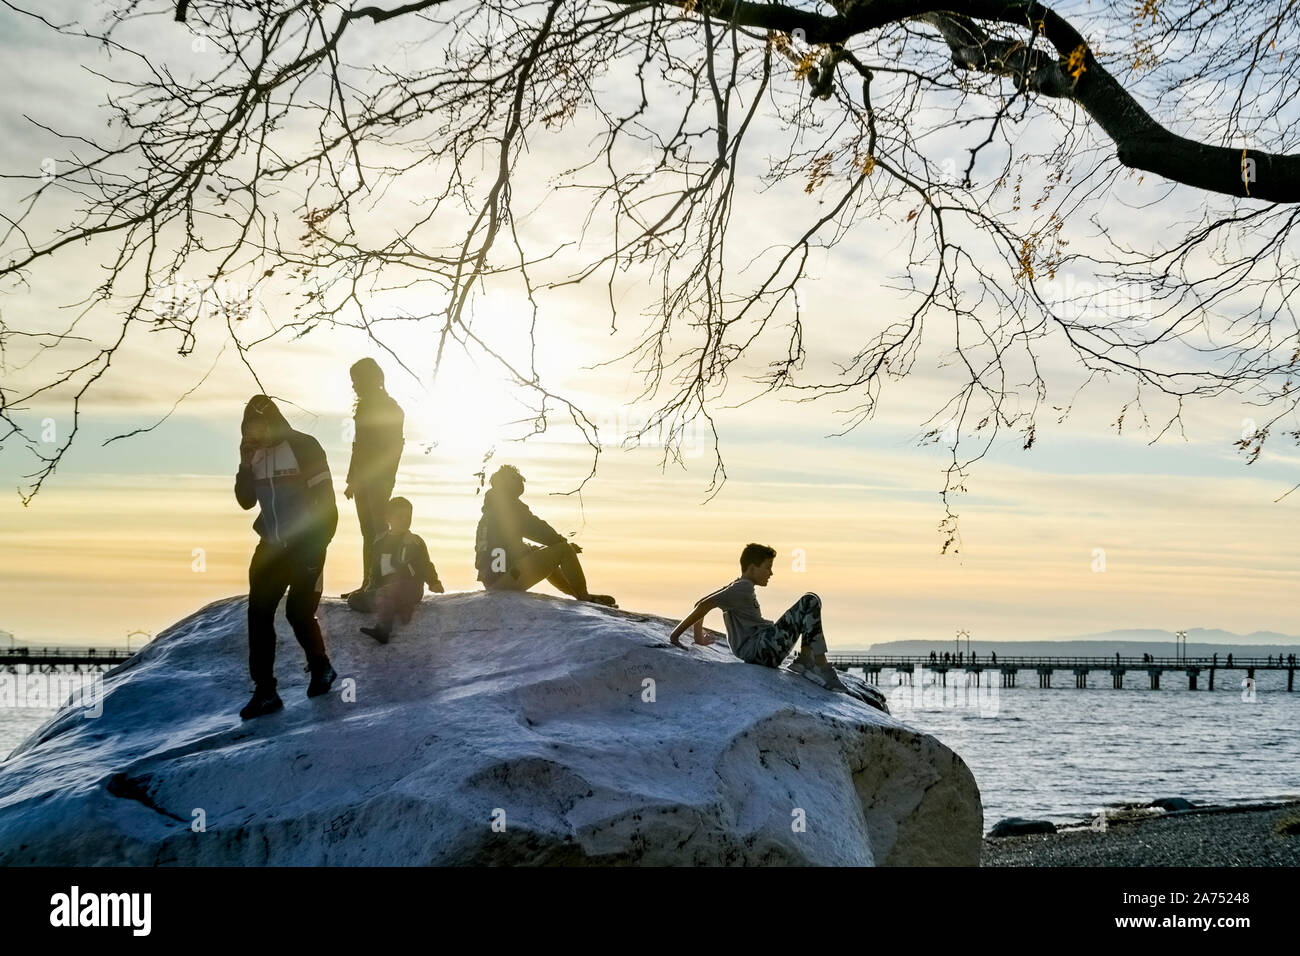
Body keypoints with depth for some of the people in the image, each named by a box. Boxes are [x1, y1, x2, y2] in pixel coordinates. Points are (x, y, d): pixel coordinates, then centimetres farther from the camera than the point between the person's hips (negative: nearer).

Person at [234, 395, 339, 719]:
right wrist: (246, 464, -9)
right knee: (259, 614, -3)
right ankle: (265, 691, 2)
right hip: (271, 547, 6)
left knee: (299, 612, -7)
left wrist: (316, 546, -13)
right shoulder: (255, 453, 6)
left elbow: (325, 499, -12)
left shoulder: (304, 447, -12)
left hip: (305, 546, -6)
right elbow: (246, 501, 6)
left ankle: (321, 668, 21)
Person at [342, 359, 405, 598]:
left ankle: (377, 581, -12)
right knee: (368, 531, 7)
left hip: (378, 478, -8)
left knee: (377, 527, -10)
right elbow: (358, 446, 17)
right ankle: (367, 583, 9)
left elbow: (393, 446, -12)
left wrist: (386, 478, -19)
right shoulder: (364, 407, 17)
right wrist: (352, 480, 14)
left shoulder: (390, 408, -6)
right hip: (363, 478, 8)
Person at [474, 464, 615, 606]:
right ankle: (585, 599, 2)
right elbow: (539, 530, -5)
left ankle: (578, 594, 32)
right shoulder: (510, 505, -7)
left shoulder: (488, 513, 21)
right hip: (509, 579, -10)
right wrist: (566, 544, 10)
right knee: (564, 549, -7)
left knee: (543, 555, 33)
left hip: (490, 581, 10)